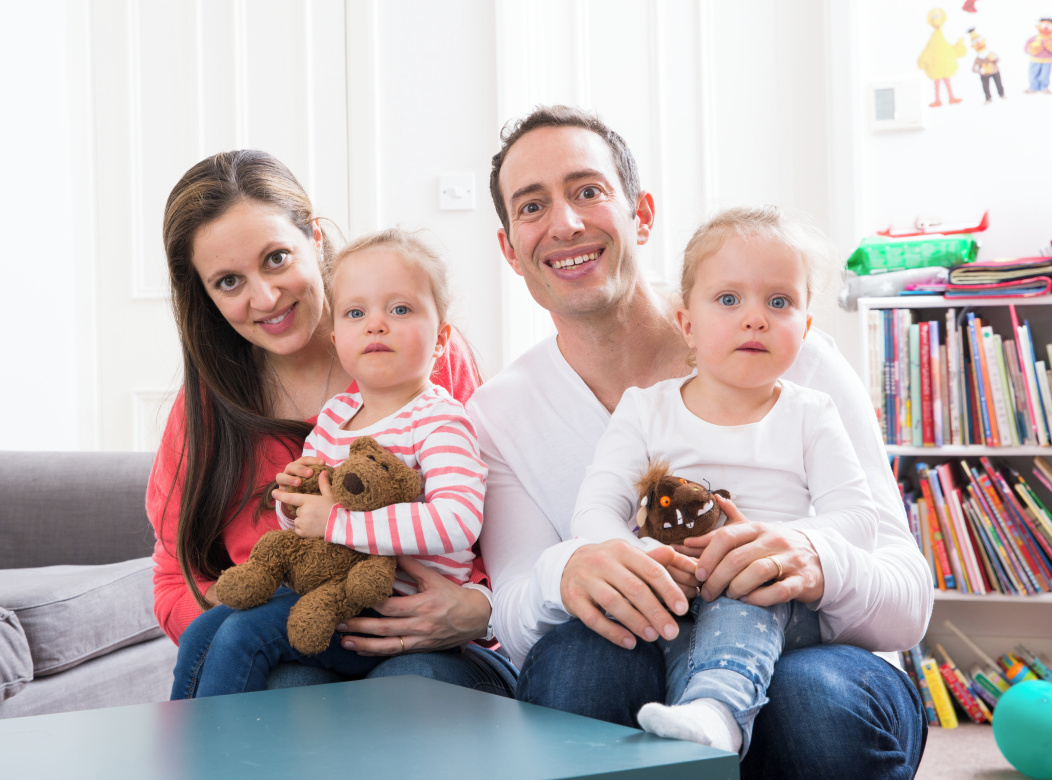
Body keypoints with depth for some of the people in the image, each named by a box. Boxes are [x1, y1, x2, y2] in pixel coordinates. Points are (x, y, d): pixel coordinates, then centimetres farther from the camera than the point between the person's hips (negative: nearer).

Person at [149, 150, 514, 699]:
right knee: (292, 683, -33)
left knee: (414, 678, -35)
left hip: (432, 649, -1)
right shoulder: (205, 404, 7)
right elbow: (175, 589, 7)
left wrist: (478, 611, -21)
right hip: (292, 657, 1)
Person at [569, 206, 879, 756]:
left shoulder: (809, 417, 10)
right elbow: (594, 511, 0)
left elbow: (857, 521, 0)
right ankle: (709, 729, -43)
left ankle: (715, 705, -57)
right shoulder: (644, 409, 10)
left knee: (743, 595, -35)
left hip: (777, 605, -1)